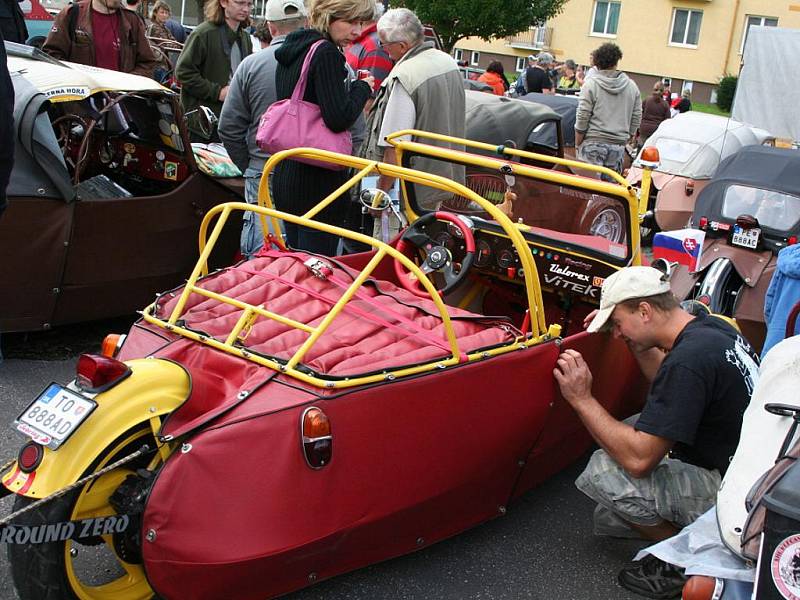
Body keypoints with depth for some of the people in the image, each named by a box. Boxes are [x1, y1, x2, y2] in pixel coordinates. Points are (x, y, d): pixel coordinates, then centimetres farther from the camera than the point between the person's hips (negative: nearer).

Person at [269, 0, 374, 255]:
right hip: (318, 181, -9)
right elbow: (339, 118, -22)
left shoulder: (289, 52, 14)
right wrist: (362, 88, -6)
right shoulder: (327, 53, -14)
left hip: (285, 176, 9)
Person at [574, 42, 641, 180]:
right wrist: (630, 135, 22)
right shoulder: (632, 86, 7)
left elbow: (582, 117, -7)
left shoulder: (590, 84, -4)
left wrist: (577, 143, 1)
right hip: (619, 145, 4)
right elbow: (637, 116, 10)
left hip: (594, 143, -4)